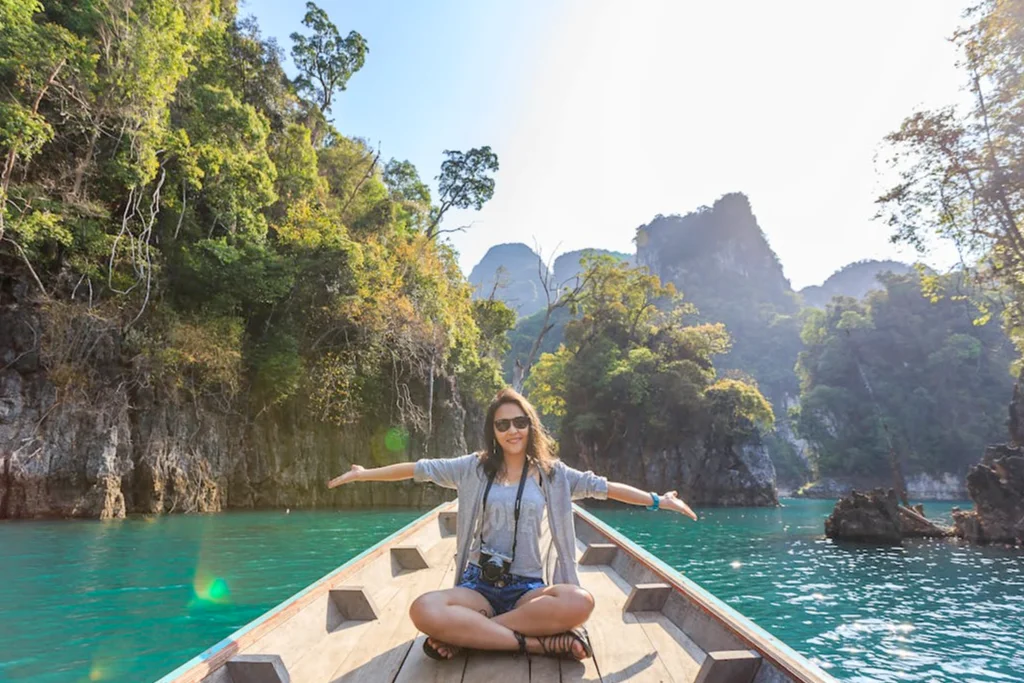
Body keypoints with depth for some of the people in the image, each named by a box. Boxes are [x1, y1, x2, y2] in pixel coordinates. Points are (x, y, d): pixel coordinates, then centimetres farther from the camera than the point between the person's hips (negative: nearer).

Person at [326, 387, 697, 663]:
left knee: (580, 602, -33)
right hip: (479, 585, 0)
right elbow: (419, 469, 7)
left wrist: (657, 500, 1)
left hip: (528, 588, 1)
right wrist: (363, 474, 8)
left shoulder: (551, 472, 5)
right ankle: (538, 642, -24)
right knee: (423, 610, -32)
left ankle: (465, 634, -20)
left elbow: (603, 486, 4)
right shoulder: (474, 467, 5)